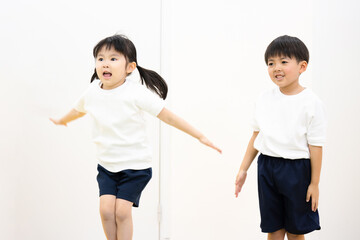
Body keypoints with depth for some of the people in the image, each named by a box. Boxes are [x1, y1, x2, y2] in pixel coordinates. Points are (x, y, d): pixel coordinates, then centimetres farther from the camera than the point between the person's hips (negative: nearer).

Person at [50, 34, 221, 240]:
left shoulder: (136, 93, -18)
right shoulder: (92, 93, -4)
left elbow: (168, 116, -15)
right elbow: (79, 110, 20)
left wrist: (200, 136, -15)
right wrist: (62, 121, 40)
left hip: (135, 164, -4)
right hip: (107, 165, 4)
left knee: (122, 211, -10)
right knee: (106, 209, -6)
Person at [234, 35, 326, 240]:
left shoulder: (311, 102, -11)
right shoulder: (265, 99, 3)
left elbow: (316, 146, -10)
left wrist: (314, 183, -9)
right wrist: (243, 169, 12)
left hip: (296, 170, -4)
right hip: (267, 168, 4)